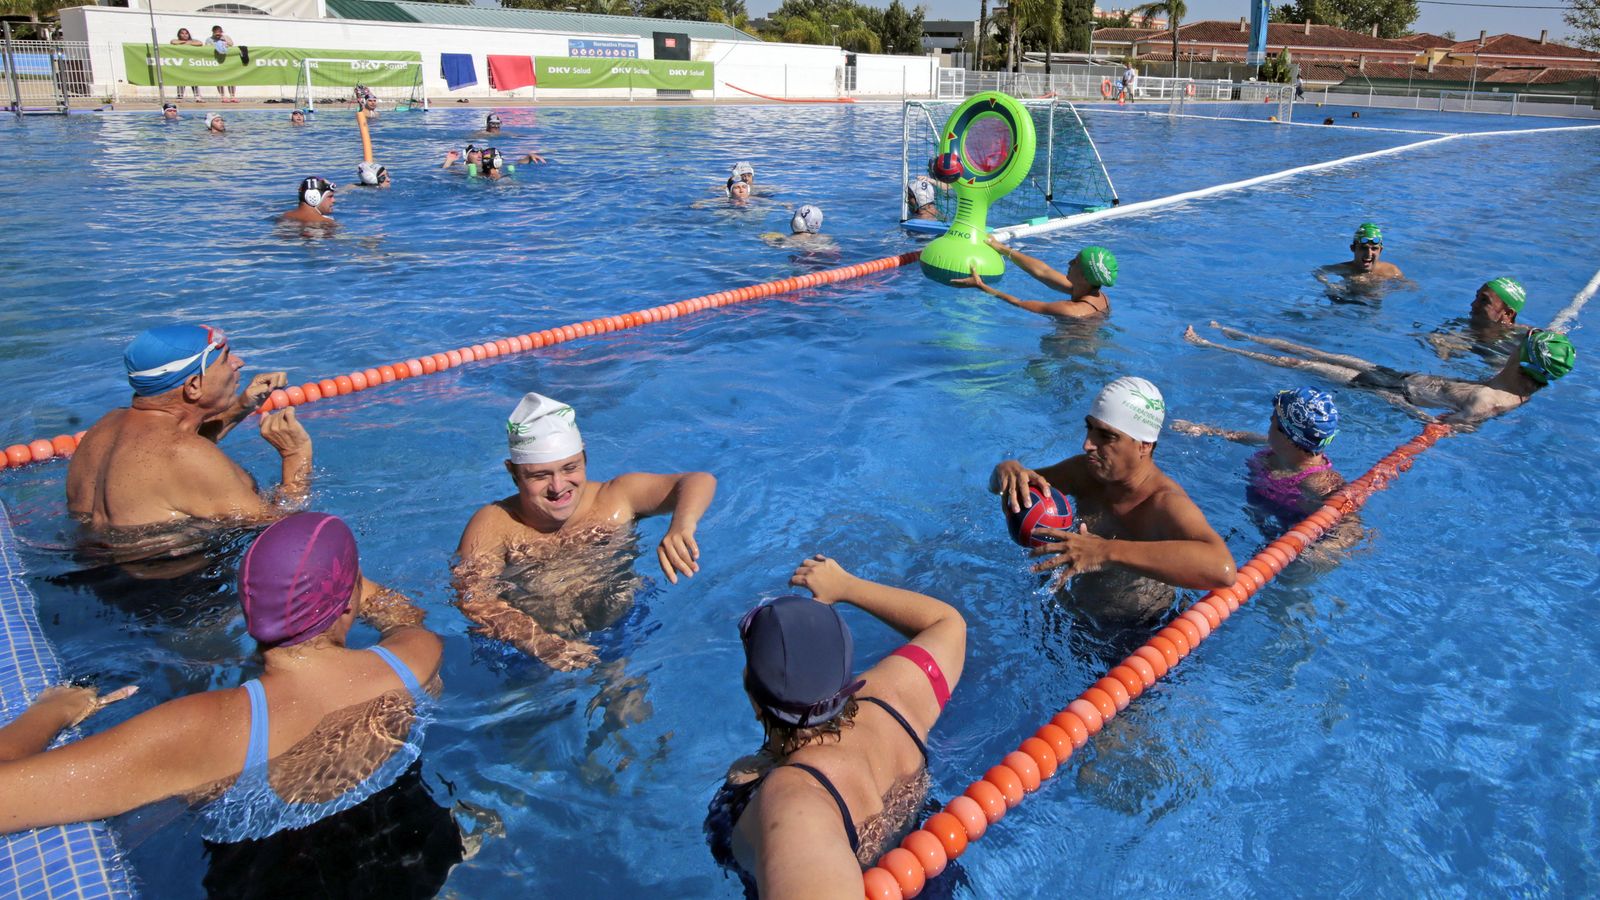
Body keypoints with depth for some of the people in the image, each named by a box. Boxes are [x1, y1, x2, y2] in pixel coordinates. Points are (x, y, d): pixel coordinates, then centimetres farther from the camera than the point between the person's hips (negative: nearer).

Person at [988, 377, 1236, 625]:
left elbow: (1222, 568, -52)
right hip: (1079, 611, 5)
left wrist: (1109, 552, -55)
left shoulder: (1165, 503, -31)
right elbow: (997, 485, 1)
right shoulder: (1086, 471, -11)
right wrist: (1008, 469, -25)